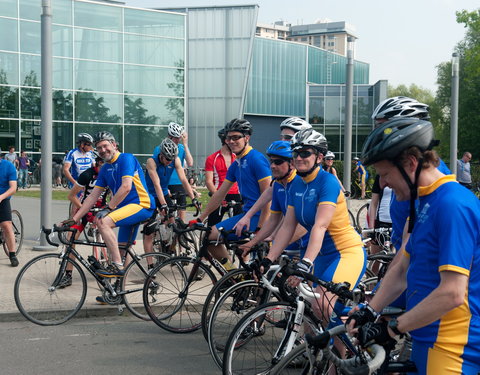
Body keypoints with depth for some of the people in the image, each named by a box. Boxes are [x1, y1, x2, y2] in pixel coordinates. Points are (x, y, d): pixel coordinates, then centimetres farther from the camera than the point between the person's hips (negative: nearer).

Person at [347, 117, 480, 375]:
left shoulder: (453, 205, -21)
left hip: (452, 352, -9)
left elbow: (452, 294, -25)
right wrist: (368, 312, 6)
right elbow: (403, 269, 15)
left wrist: (393, 328, -18)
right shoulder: (427, 202, 11)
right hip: (427, 339, 9)